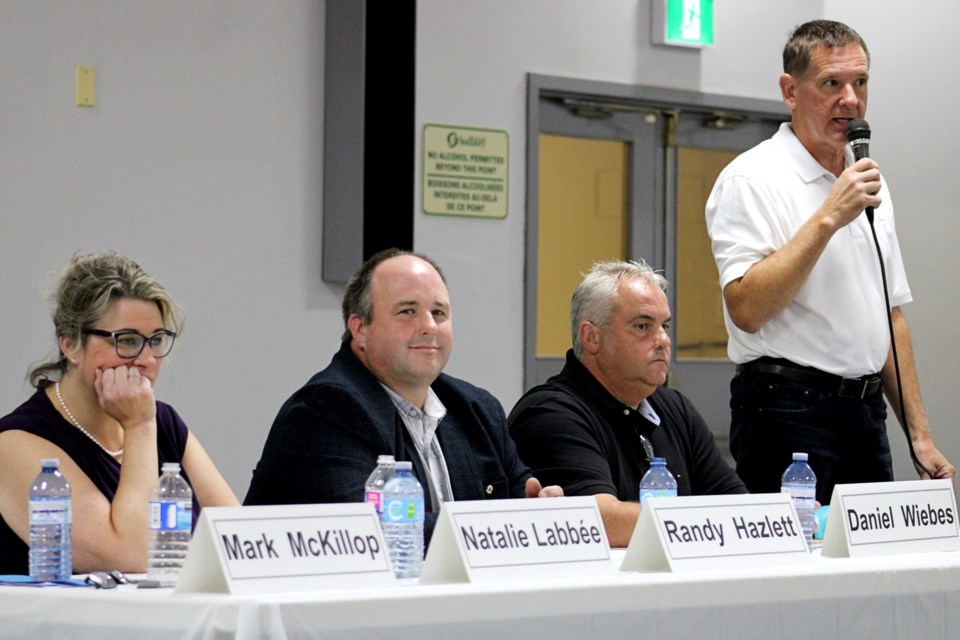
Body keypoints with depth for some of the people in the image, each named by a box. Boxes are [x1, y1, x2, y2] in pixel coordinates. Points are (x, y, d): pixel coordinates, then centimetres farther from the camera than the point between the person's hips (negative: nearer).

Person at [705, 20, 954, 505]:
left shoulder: (868, 183, 17)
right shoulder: (751, 180, -8)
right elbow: (746, 309, -20)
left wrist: (920, 435, 15)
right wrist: (828, 218, -20)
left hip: (866, 411, 7)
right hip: (788, 410, -7)